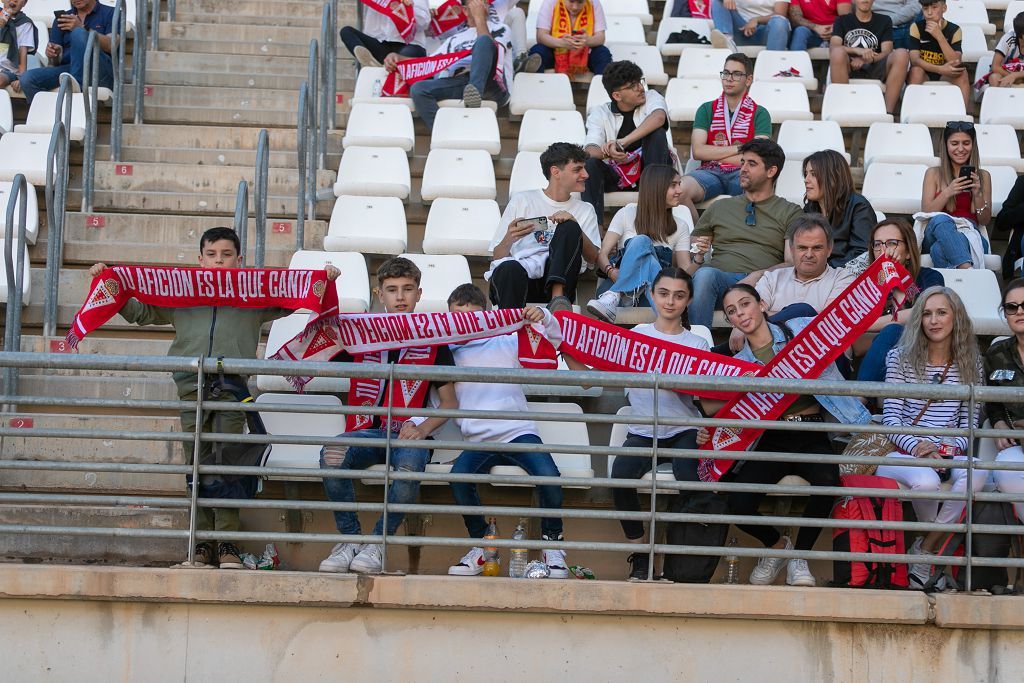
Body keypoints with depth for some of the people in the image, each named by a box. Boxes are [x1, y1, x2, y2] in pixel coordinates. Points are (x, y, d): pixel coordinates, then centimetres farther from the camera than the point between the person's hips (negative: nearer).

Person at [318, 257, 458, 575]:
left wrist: (423, 429, -7)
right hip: (367, 430, 2)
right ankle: (351, 539, -19)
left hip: (409, 433, -1)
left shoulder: (432, 341, 13)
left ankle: (377, 543, -20)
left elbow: (449, 402, 13)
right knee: (331, 455, -33)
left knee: (409, 466, -39)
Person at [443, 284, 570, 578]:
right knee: (458, 476, -32)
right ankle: (482, 546, -11)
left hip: (518, 432, -1)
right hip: (478, 441, 1)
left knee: (548, 475, -31)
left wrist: (543, 318, -15)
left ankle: (552, 545, -9)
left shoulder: (507, 343, 12)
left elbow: (552, 338, 7)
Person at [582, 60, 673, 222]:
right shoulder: (599, 113, 1)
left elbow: (659, 117, -27)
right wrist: (608, 152, -40)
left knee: (657, 132, -24)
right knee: (589, 163, -26)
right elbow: (590, 150, -14)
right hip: (617, 174, 1)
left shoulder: (651, 98, -1)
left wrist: (623, 142, -38)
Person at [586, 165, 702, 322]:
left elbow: (686, 271, 9)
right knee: (641, 241, -30)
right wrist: (611, 271, -20)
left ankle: (614, 297, -45)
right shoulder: (627, 214, 13)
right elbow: (602, 254, 3)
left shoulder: (680, 227, 20)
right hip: (617, 282, -1)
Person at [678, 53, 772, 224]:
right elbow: (697, 151, 3)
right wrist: (738, 149, -1)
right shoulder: (706, 109, 18)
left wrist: (714, 155, -1)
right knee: (679, 190, -32)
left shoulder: (759, 114, 13)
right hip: (710, 172, 1)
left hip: (742, 173, -1)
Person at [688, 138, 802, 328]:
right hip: (719, 276, 3)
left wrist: (760, 275, -12)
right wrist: (698, 255, 5)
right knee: (705, 273, -36)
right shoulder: (719, 207, 29)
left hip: (760, 284, -2)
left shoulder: (790, 212, 19)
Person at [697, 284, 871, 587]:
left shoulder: (801, 330, 5)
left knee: (827, 481, -35)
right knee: (738, 504, -23)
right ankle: (777, 545, 13)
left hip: (811, 437, -2)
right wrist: (709, 433, -12)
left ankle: (799, 556, -10)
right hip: (771, 441, 2)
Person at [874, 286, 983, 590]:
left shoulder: (970, 363, 13)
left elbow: (970, 420, 11)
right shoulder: (901, 358, 6)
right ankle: (937, 541, -2)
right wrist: (918, 446, -17)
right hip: (904, 451, -2)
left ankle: (924, 552, -18)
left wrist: (952, 447, -10)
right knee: (927, 481, -38)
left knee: (975, 474, -35)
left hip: (950, 453, 2)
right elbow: (891, 417, 1)